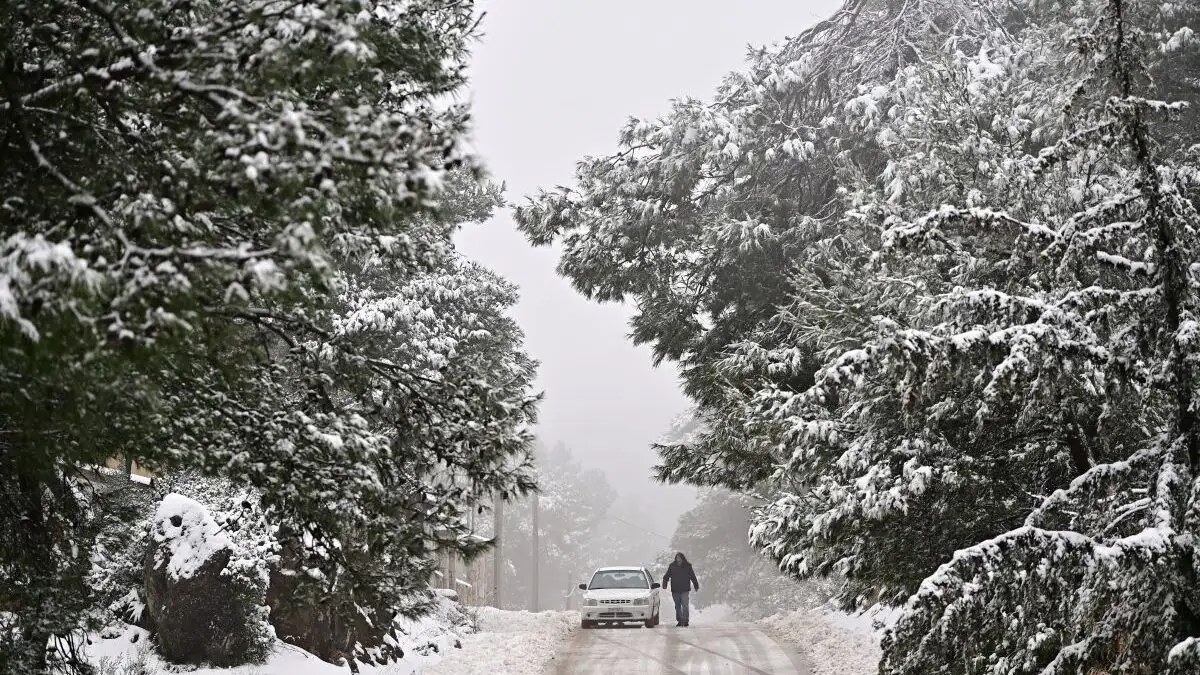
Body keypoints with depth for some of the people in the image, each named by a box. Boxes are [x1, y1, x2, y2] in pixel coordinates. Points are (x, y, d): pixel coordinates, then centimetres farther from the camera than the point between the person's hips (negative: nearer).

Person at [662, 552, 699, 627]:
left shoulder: (687, 566, 3)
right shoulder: (672, 566, 4)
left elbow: (693, 577, 11)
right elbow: (666, 576, 5)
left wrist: (696, 586, 13)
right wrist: (665, 584, -10)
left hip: (685, 590, -2)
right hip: (675, 590, 2)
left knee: (685, 606, -11)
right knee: (677, 606, 9)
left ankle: (685, 621, -10)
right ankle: (679, 621, 18)